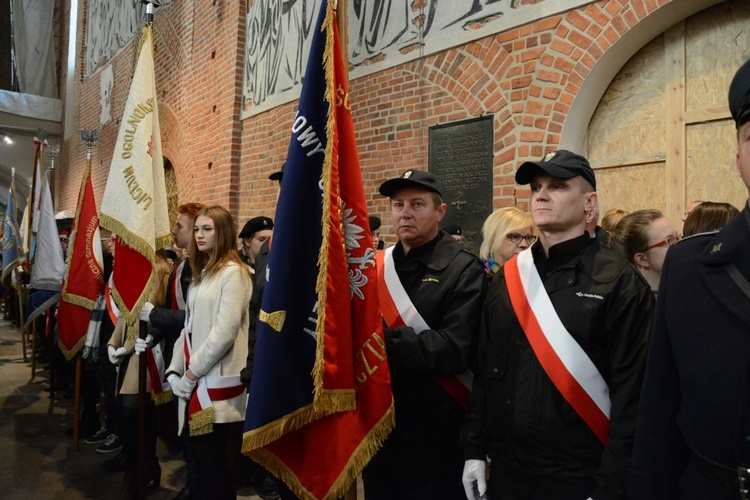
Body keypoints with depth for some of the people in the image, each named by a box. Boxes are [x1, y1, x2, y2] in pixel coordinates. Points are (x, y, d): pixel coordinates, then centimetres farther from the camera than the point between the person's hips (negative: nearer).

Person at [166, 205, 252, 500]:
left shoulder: (233, 272, -11)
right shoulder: (201, 273, 16)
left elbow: (225, 332, -18)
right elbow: (189, 328, 16)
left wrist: (192, 372, -13)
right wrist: (174, 371, 6)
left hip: (216, 383, -8)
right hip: (196, 382, 8)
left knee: (214, 461, 0)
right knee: (201, 457, 14)